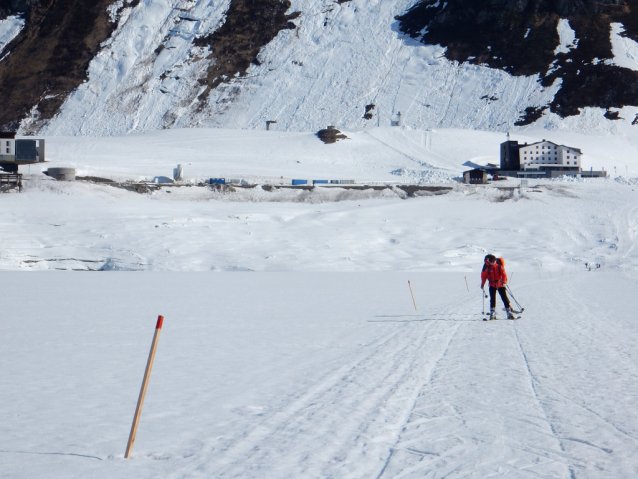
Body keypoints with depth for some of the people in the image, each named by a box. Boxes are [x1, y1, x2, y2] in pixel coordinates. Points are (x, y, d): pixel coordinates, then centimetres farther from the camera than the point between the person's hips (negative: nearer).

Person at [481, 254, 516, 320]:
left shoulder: (499, 266, -8)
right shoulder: (487, 268, -4)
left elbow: (504, 274, -8)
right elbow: (484, 276, 5)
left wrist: (504, 282, -21)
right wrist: (482, 284, 6)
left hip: (500, 285, -1)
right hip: (492, 285, 1)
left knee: (505, 298, -1)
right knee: (492, 299, -6)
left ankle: (509, 312, 4)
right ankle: (492, 313, 0)